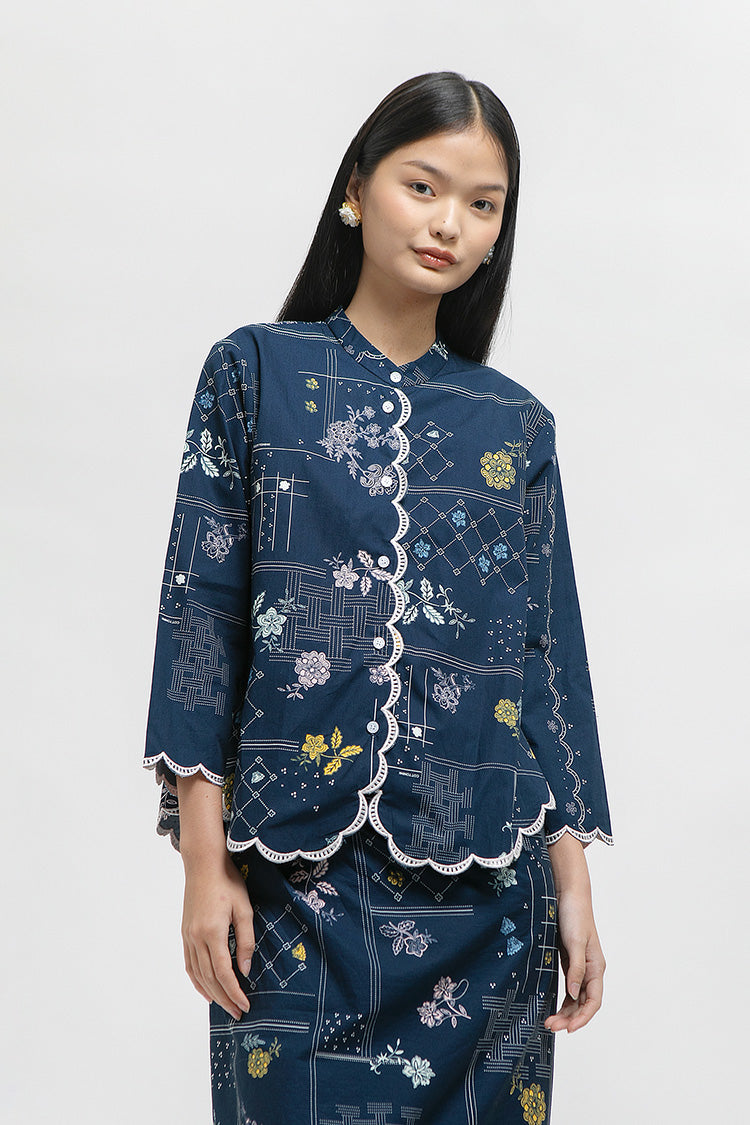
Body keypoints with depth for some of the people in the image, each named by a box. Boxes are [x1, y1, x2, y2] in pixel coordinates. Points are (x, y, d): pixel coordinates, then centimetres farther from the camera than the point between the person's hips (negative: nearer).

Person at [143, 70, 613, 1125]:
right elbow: (202, 608, -1)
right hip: (297, 872, -2)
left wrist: (573, 880, 3)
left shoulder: (516, 423, 10)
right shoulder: (257, 369, 4)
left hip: (482, 879, 2)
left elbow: (550, 650, 9)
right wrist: (204, 859, -6)